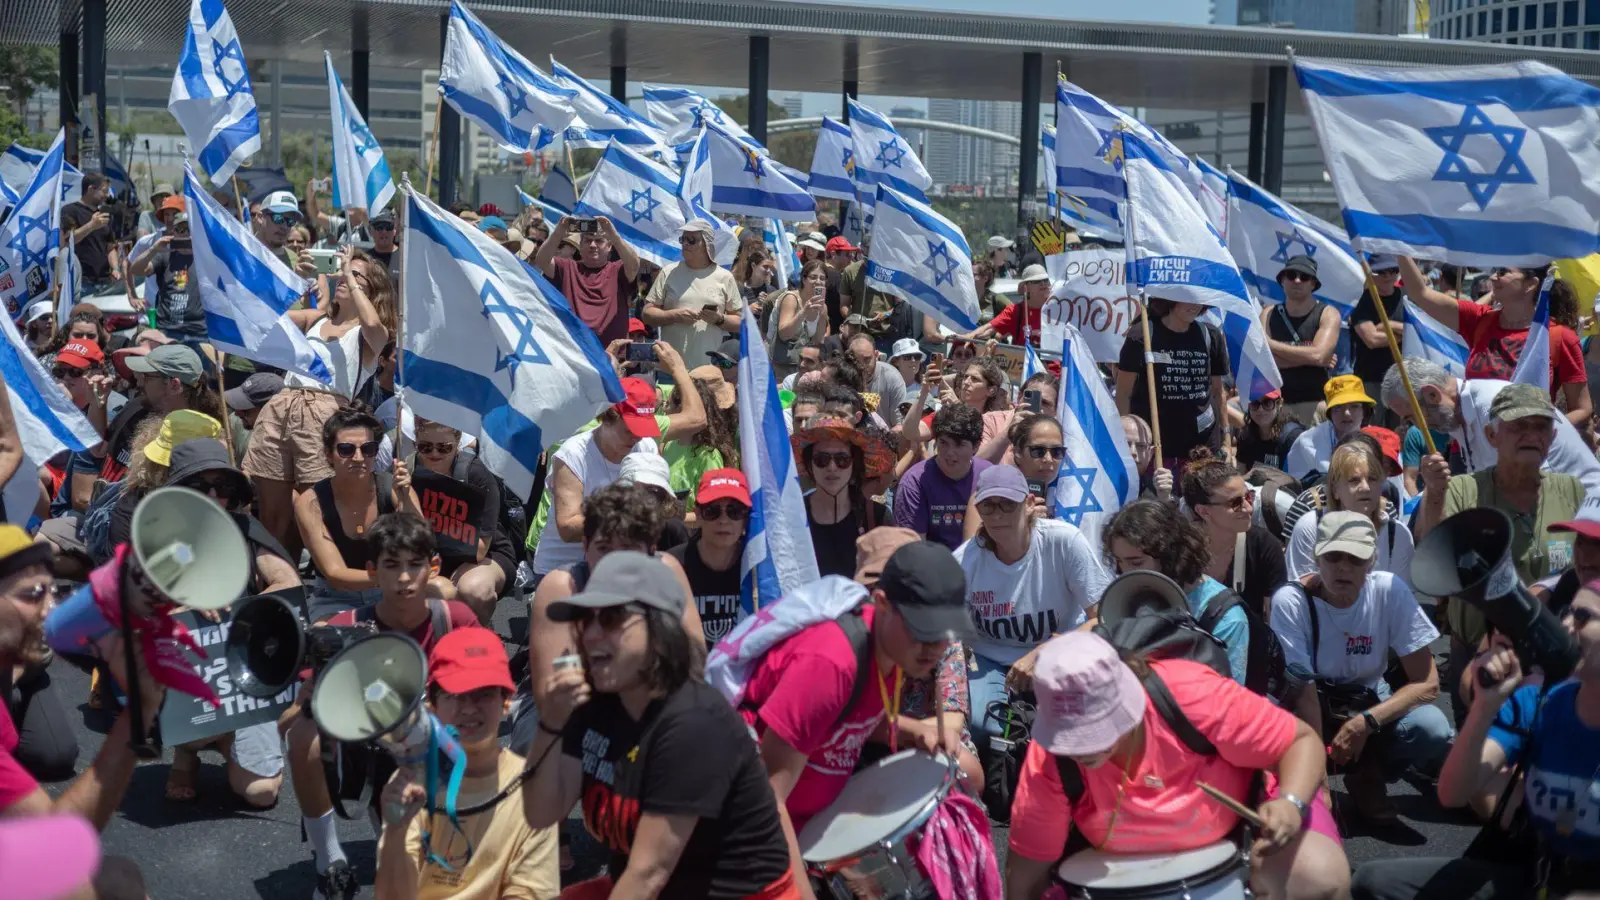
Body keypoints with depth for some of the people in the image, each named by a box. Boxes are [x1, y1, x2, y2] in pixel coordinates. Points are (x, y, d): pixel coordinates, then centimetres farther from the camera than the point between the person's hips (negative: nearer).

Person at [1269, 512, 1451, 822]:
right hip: (1312, 707, -2)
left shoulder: (1391, 591, -18)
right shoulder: (1291, 601, -23)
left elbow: (1427, 683, -16)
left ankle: (1367, 773, 1)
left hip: (1370, 703, 2)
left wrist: (1365, 722, -29)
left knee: (1433, 727, -28)